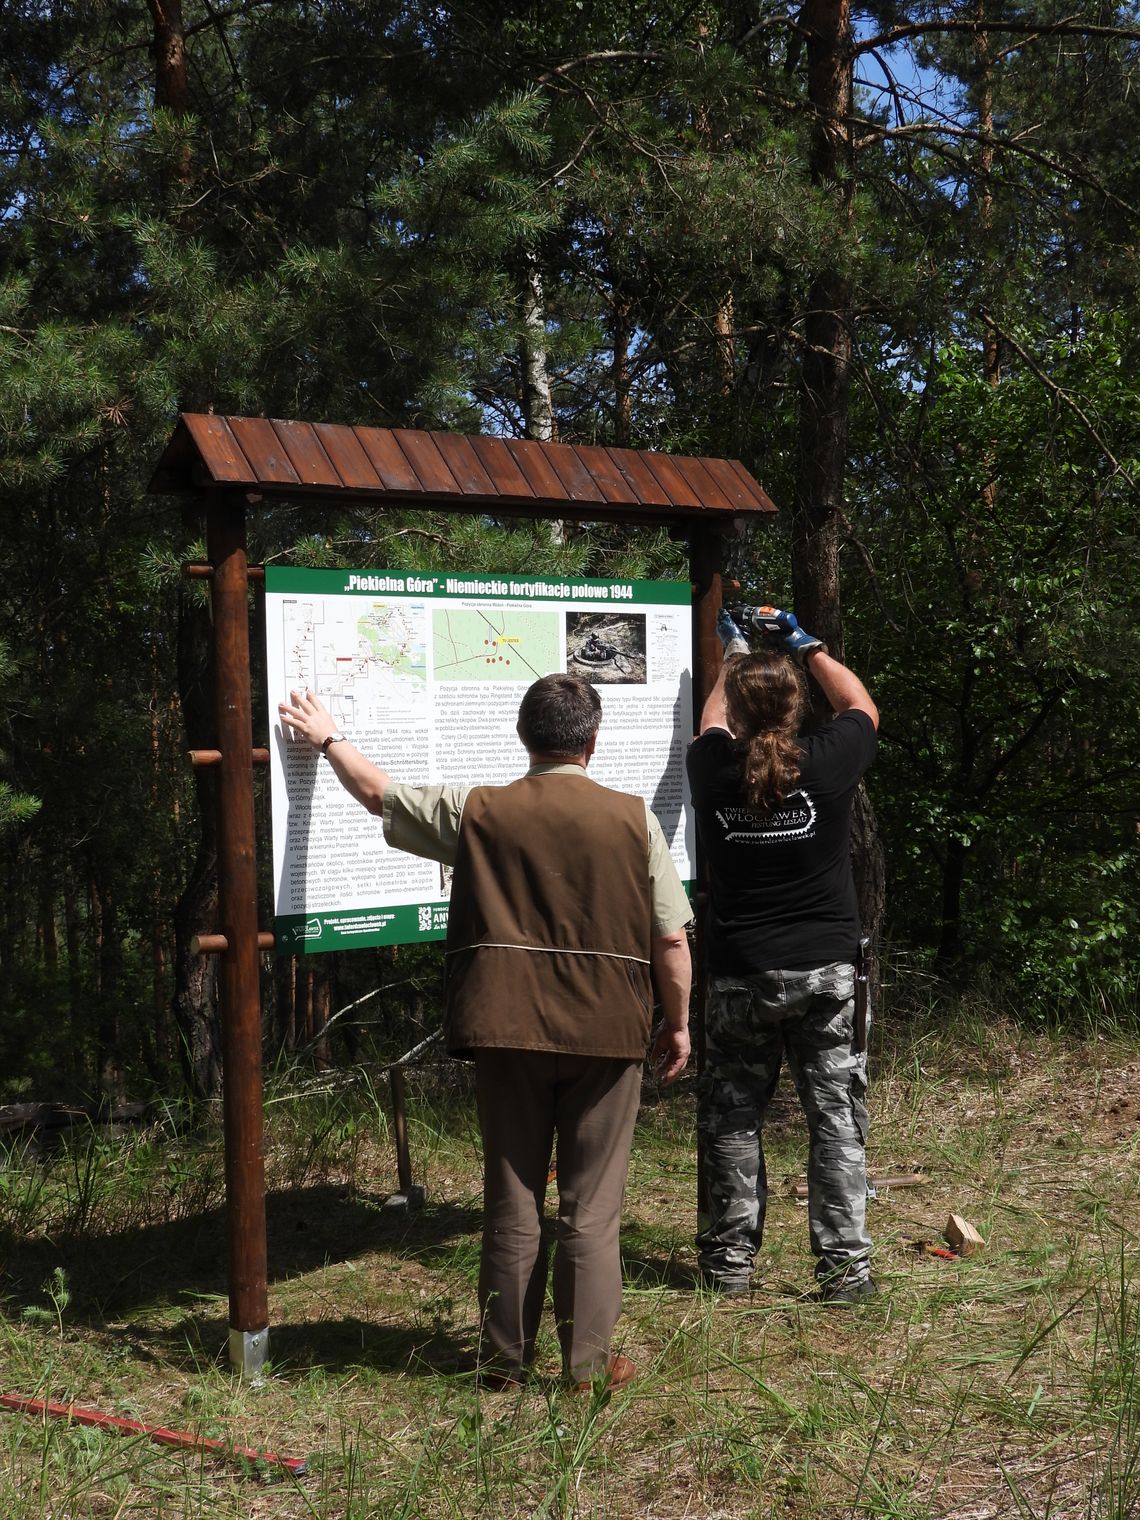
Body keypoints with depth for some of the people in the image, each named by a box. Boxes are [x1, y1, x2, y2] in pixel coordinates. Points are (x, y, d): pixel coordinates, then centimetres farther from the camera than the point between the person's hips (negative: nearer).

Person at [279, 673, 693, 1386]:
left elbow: (378, 791, 12)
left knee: (512, 1201, 12)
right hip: (606, 1032, -1)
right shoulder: (634, 819, -3)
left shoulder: (476, 811, 0)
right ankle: (589, 1364, 13)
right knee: (592, 1207, 7)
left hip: (508, 1031, 1)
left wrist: (328, 738, 29)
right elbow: (671, 938, -2)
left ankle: (506, 1361, 22)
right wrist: (678, 1023, 11)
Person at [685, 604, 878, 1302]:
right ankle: (845, 1267, 9)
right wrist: (808, 648, 26)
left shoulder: (713, 769, -5)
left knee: (734, 1120, 12)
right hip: (826, 972, -1)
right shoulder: (826, 765, -9)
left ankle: (731, 1262, 19)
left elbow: (714, 720, 20)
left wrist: (733, 652, 36)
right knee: (837, 1119, 6)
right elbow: (863, 706, 13)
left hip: (740, 978, 1)